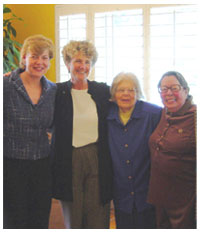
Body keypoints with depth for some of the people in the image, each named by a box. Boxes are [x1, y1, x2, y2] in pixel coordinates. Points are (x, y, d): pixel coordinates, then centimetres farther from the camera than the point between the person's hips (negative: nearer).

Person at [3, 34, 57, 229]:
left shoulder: (53, 91, 6)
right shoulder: (6, 85, -8)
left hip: (42, 166, 4)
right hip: (11, 164, -4)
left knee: (40, 221, 11)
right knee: (14, 222, 5)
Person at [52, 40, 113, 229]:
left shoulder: (103, 91, 5)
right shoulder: (57, 92, 2)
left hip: (97, 160, 1)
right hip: (69, 161, 0)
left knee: (98, 217, 5)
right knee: (73, 218, 10)